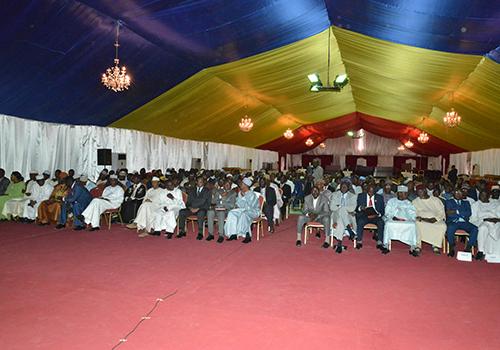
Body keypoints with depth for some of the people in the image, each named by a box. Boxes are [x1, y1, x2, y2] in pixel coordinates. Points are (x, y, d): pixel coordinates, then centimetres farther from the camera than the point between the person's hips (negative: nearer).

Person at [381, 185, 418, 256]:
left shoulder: (408, 203, 24)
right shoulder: (391, 201, 20)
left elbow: (413, 214, 11)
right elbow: (387, 212, 9)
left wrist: (406, 219, -11)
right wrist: (393, 217, -12)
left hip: (406, 221, 1)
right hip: (392, 220, -1)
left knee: (412, 225, -30)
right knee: (388, 224, -33)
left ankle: (412, 248, -27)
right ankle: (386, 246, -29)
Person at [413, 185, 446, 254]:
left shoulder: (436, 200, 13)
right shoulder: (415, 202, 14)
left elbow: (442, 212, 5)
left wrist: (435, 218, -14)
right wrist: (420, 218, -16)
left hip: (436, 220, 1)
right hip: (422, 221, 0)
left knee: (443, 226, -31)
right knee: (416, 224, -34)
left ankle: (435, 246, -20)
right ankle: (418, 246, -31)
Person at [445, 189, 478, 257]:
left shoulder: (466, 203, 24)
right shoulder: (449, 202, 16)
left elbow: (469, 213, 2)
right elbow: (449, 214, -1)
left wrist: (457, 212, -7)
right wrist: (462, 214, -3)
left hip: (464, 222, 3)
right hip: (453, 222, -3)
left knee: (475, 229, -28)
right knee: (450, 229, -37)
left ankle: (468, 248, -22)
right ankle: (452, 249, -20)